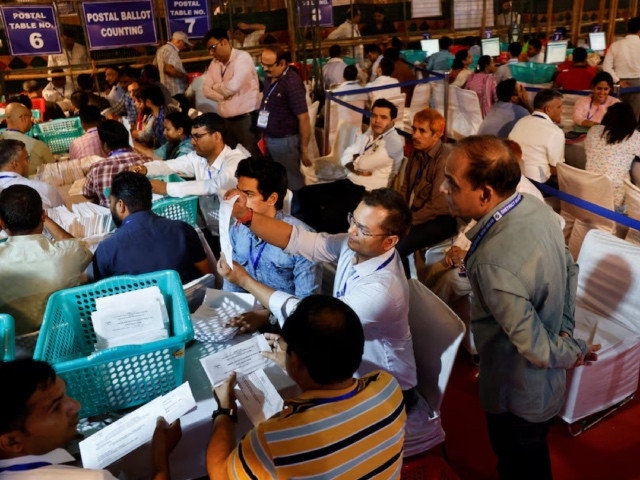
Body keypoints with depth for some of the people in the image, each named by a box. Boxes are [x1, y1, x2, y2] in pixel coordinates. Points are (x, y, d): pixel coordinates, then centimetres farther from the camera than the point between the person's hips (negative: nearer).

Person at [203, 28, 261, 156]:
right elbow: (206, 90, 6)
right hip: (226, 120, 7)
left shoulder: (242, 57, -10)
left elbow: (233, 86, -21)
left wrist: (216, 86, -1)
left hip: (245, 118, -7)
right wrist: (224, 94, -11)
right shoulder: (215, 63, 12)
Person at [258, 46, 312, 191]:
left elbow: (303, 118, -18)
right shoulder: (269, 78, 6)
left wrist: (304, 150, -16)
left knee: (292, 184, 4)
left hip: (285, 141, -8)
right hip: (269, 139, 8)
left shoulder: (292, 82, -18)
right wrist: (264, 135, 12)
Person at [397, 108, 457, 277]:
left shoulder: (444, 160, -21)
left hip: (438, 220, -8)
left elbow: (437, 206, -22)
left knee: (396, 248, -26)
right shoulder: (416, 153, 5)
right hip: (414, 212, 8)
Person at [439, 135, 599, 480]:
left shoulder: (494, 264, -40)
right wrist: (565, 328, 1)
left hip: (518, 396, -7)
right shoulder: (535, 208, -13)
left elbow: (535, 347, -29)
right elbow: (569, 270, 1)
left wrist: (572, 352, -10)